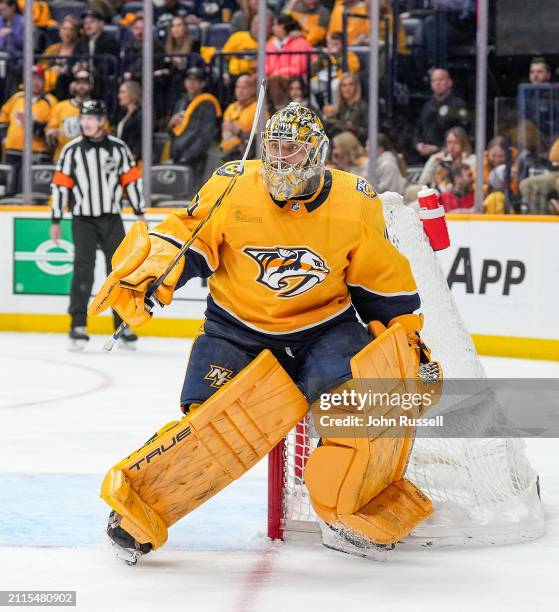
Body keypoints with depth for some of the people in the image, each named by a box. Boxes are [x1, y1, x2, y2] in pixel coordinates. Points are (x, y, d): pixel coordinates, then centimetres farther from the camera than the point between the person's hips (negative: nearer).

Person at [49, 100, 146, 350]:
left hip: (111, 218, 2)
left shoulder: (118, 148, 1)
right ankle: (78, 325, -7)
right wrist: (56, 221, -1)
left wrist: (140, 213, 5)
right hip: (83, 219, -1)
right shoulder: (72, 150, -2)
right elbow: (60, 185, 1)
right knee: (83, 270, -11)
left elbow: (132, 180, 7)